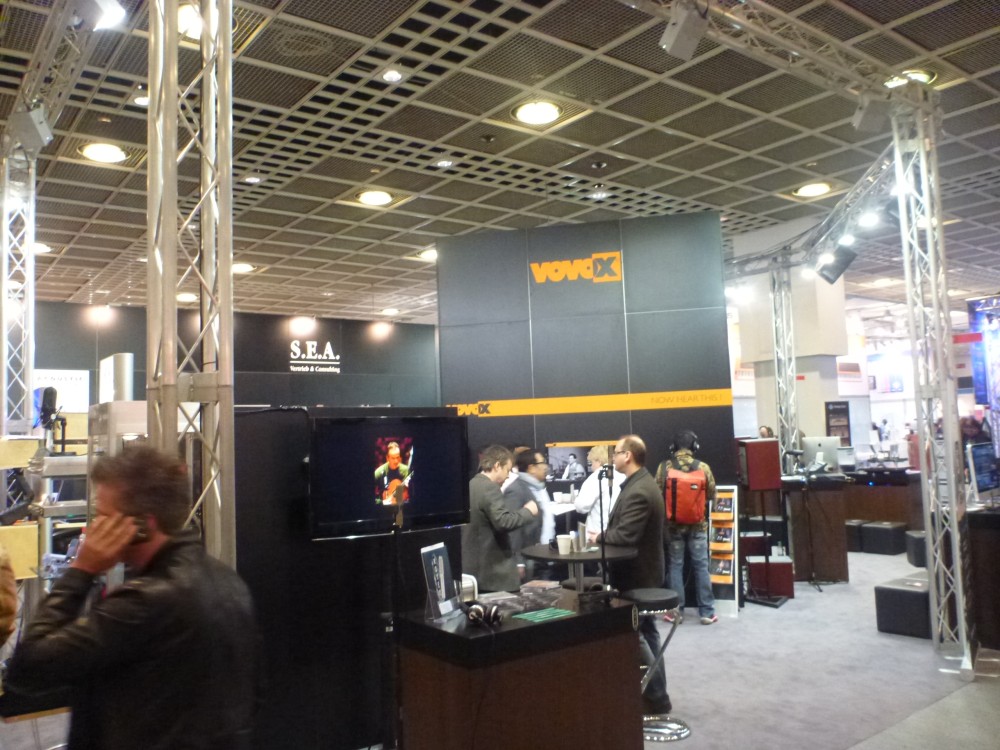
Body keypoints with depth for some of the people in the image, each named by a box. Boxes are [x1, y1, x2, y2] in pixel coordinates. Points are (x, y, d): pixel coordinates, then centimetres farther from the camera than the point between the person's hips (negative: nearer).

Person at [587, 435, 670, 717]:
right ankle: (656, 693, 29)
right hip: (642, 571, 10)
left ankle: (657, 698, 9)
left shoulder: (637, 491, -26)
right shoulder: (640, 483, 8)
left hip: (635, 574, -10)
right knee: (645, 631, 18)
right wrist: (603, 536, -1)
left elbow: (625, 535, -31)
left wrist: (598, 538, -15)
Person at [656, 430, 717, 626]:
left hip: (673, 524, 0)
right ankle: (707, 612, 11)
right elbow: (712, 496, 3)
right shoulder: (703, 467, -6)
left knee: (675, 566, 8)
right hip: (698, 524, 0)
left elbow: (657, 496, -3)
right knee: (701, 566, 7)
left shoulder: (664, 467, -7)